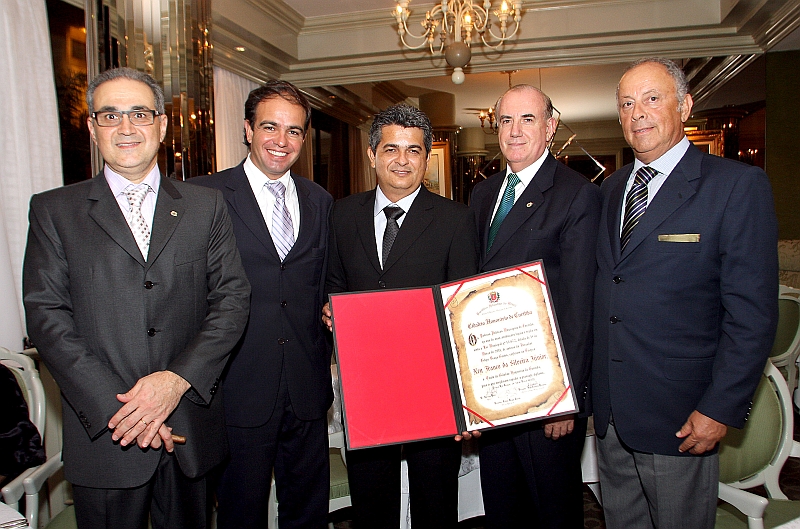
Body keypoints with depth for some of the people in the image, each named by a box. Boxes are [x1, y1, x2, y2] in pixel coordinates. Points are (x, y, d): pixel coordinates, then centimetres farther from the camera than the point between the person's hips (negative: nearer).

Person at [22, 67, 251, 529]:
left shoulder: (207, 206, 4)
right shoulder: (53, 211, 3)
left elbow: (232, 297, -2)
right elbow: (47, 316, -4)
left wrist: (178, 379, -14)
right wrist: (114, 406, -14)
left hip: (191, 426, 1)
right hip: (104, 433, -1)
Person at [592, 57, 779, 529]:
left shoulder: (738, 185, -8)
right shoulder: (612, 188, 10)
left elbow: (753, 313, -12)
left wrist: (720, 409, -15)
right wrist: (589, 387, 7)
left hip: (681, 416, -5)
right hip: (610, 412, 5)